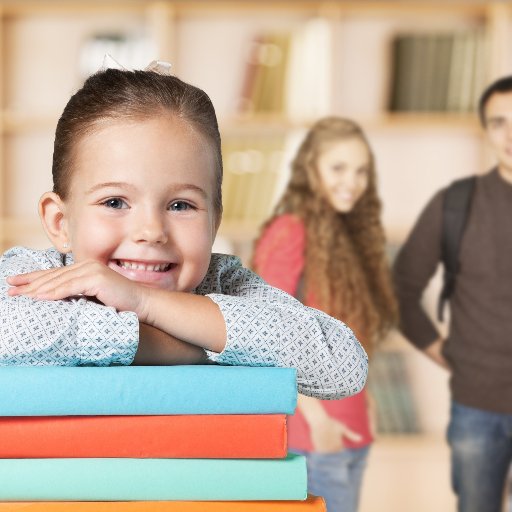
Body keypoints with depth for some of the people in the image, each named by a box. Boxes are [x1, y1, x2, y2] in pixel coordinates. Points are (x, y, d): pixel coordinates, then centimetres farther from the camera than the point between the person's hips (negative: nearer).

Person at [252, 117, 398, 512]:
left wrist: (359, 398, 7)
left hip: (351, 431, 8)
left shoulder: (349, 234, 13)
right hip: (313, 435, -8)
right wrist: (315, 417, -16)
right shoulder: (290, 233, -11)